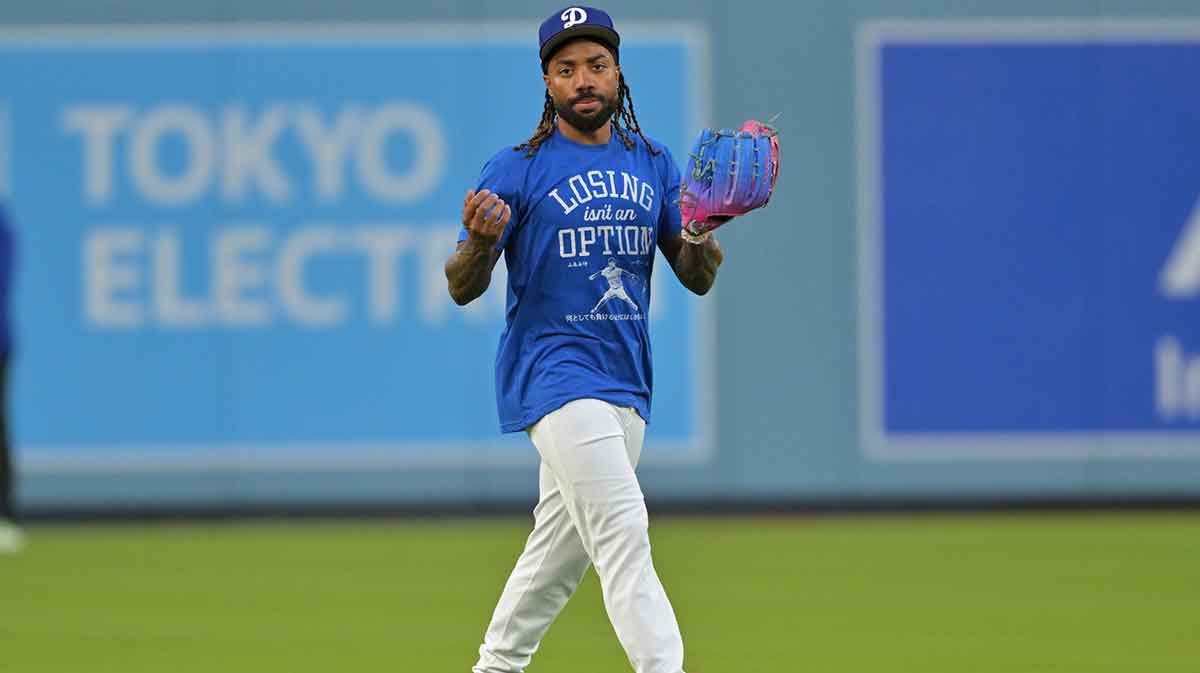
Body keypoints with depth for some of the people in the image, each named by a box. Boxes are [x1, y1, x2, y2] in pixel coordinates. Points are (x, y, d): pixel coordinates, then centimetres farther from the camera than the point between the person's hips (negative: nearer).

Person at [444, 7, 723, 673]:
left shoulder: (652, 163, 11)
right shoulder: (518, 169, -4)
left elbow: (697, 278, 10)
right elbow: (462, 289, -6)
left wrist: (700, 232, -13)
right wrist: (480, 240, -28)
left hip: (626, 381, 6)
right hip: (552, 369, -6)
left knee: (563, 544, 14)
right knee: (622, 531, -19)